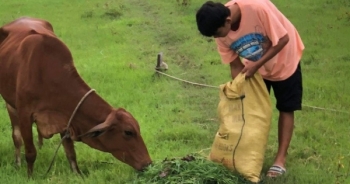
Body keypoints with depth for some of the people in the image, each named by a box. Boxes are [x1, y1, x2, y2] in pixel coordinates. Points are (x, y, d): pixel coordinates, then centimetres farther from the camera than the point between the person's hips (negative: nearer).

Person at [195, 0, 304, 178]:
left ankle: (281, 158, 10)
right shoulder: (221, 31, -22)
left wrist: (257, 65, -31)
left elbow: (283, 39, -29)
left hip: (283, 60, -4)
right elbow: (235, 64, -10)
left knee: (285, 109, 4)